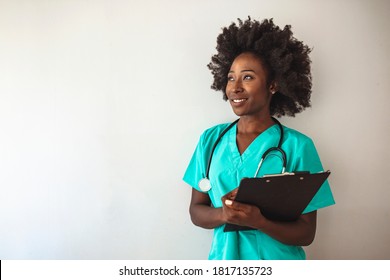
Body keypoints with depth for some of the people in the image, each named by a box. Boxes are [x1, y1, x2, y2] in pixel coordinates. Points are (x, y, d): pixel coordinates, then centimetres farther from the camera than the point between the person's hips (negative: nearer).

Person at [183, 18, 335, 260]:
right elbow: (196, 211, 0)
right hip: (222, 256, 3)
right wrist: (223, 214, -20)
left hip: (277, 260, -2)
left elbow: (306, 234, -11)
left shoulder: (297, 146, -13)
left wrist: (258, 220, -27)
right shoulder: (211, 139, -4)